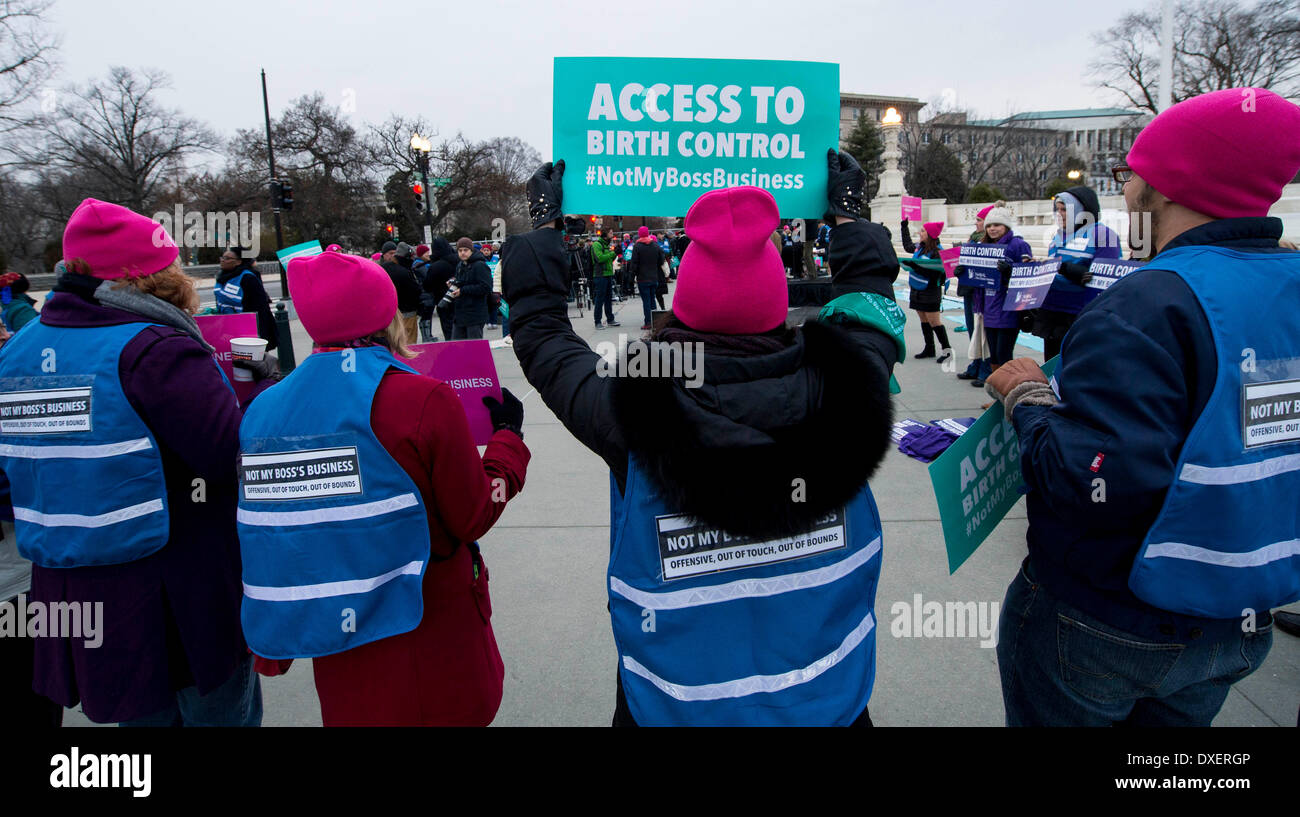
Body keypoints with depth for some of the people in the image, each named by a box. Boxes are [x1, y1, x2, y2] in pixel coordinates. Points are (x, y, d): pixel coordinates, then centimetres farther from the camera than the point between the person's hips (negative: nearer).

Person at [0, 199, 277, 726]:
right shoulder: (156, 350, -20)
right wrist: (263, 388, -9)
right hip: (183, 601, -7)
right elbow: (236, 455, -25)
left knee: (142, 713, 23)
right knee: (219, 711, 12)